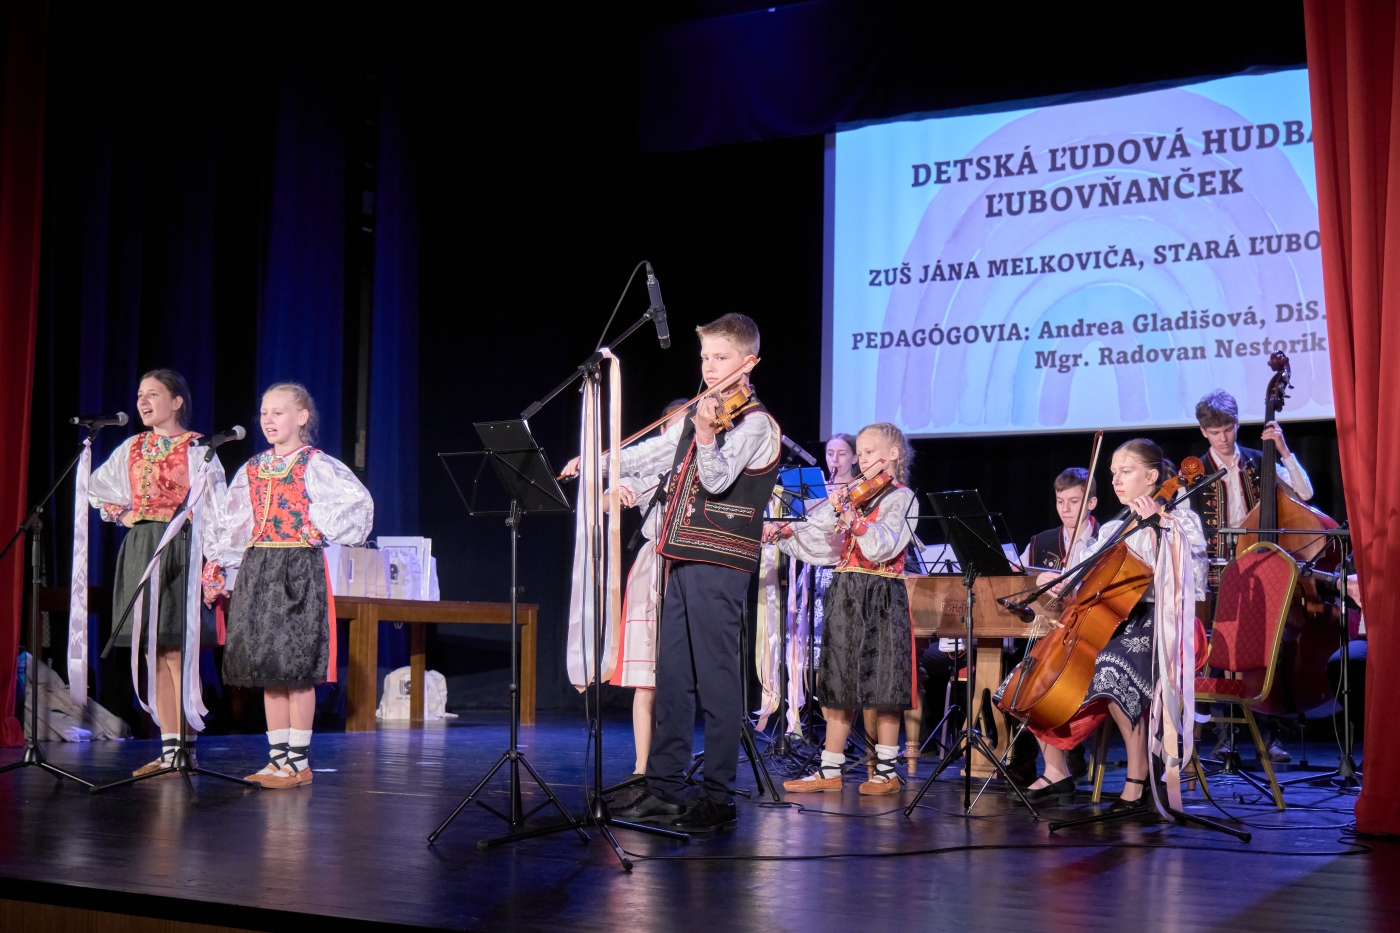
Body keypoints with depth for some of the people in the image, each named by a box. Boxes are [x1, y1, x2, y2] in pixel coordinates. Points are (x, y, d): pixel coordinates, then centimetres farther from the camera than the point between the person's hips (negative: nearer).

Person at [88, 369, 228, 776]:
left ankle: (187, 750, -5)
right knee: (154, 652, 5)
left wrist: (211, 561, -15)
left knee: (177, 651, -10)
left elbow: (213, 507, -8)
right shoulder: (132, 448, 15)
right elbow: (96, 487, 28)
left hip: (180, 549, -6)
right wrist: (121, 513, 14)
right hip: (140, 549, 6)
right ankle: (169, 748, 10)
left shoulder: (196, 449, -2)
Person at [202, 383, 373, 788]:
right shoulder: (252, 469, 13)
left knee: (297, 667, -4)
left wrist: (319, 531, -13)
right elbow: (234, 526, 16)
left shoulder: (316, 465, -5)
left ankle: (299, 761, 3)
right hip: (257, 571, 6)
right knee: (267, 666, 8)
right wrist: (217, 572, 10)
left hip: (299, 569, -6)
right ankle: (277, 757, 16)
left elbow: (359, 502, -18)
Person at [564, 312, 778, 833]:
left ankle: (719, 798, 0)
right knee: (672, 676, 10)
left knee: (715, 678, -6)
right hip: (683, 557, 8)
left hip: (721, 563, -8)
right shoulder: (698, 414, 18)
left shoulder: (753, 422, -7)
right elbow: (647, 455, 25)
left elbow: (718, 480, -18)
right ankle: (665, 789, 17)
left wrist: (706, 434, -34)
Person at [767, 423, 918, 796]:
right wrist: (782, 532, 1)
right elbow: (818, 535, 12)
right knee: (840, 681, 7)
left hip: (881, 600, -7)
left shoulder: (902, 498, -4)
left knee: (882, 682, -2)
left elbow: (882, 546, -18)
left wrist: (851, 516, -25)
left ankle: (887, 770, 7)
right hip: (846, 596, 7)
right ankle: (830, 770, 11)